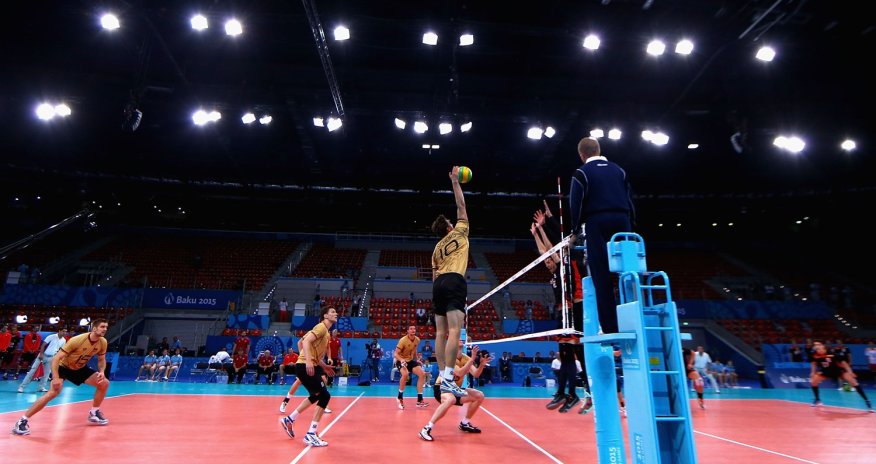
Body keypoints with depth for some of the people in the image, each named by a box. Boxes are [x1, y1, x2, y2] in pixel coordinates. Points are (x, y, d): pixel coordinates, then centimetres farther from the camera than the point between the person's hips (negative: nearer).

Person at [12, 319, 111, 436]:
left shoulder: (103, 342, -15)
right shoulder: (77, 340, -32)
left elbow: (102, 360, 2)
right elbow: (56, 358, -28)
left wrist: (101, 372, -18)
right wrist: (55, 378, -35)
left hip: (80, 368, 6)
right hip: (63, 366, -6)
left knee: (104, 383, -4)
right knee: (54, 391, -29)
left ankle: (94, 413, 12)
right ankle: (23, 421, -15)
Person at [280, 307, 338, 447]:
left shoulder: (325, 331, 17)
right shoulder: (321, 327, -11)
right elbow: (306, 341, -24)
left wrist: (323, 366, 21)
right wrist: (308, 361, -34)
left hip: (310, 366, 10)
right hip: (305, 366, -10)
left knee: (316, 396, 23)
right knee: (325, 396, -9)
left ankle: (289, 420, 33)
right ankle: (310, 435, -5)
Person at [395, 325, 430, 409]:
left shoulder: (417, 340, -4)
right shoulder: (403, 340, -24)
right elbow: (395, 354, -25)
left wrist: (417, 360, 17)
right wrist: (401, 360, -42)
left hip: (410, 360, 7)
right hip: (401, 361, -7)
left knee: (422, 374, -8)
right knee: (405, 374, -35)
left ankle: (419, 400, 0)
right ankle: (400, 398, -12)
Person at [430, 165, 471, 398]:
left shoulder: (437, 248, 24)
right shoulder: (459, 232, 11)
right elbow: (461, 206, 15)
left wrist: (439, 290, 28)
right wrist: (455, 182, 22)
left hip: (439, 284, 7)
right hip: (454, 282, -7)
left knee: (441, 332, 6)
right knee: (454, 331, -15)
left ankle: (442, 376, 7)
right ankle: (447, 378, -24)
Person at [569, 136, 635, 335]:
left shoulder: (582, 173, 2)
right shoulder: (618, 170, 17)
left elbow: (576, 204, -4)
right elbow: (630, 200, 15)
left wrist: (576, 231, 6)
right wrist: (630, 227, 18)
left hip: (597, 224, -4)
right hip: (622, 222, 4)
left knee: (603, 278, -4)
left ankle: (611, 328, -7)